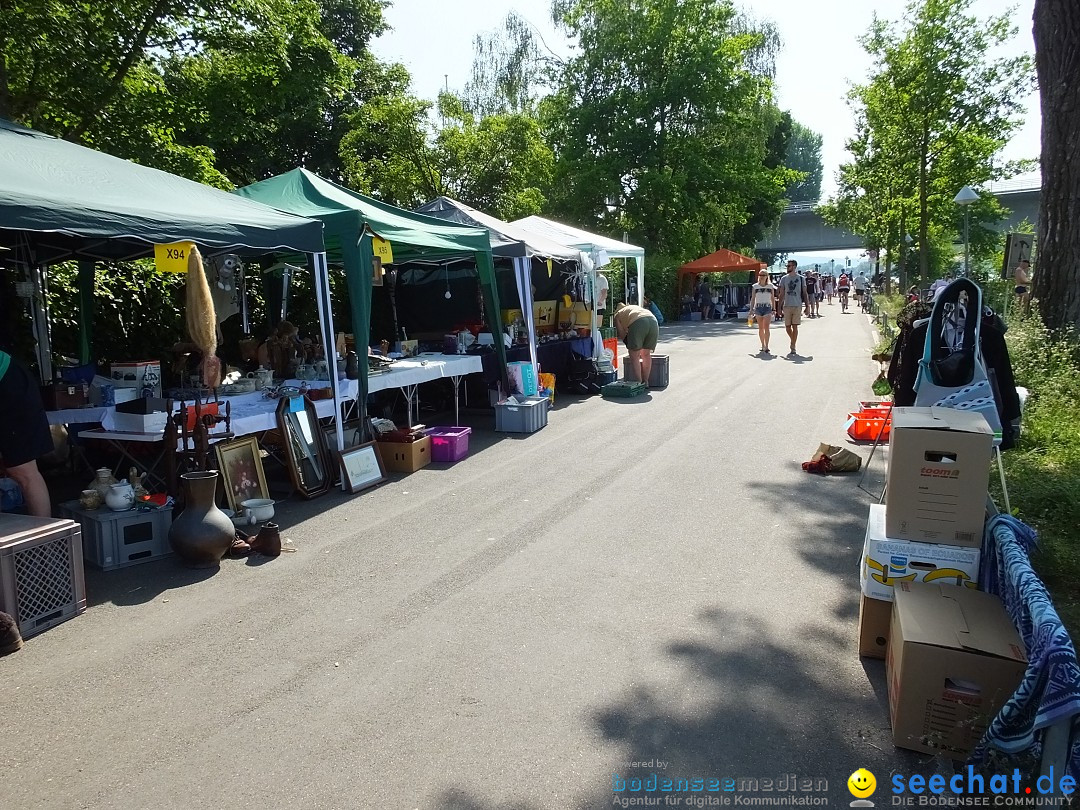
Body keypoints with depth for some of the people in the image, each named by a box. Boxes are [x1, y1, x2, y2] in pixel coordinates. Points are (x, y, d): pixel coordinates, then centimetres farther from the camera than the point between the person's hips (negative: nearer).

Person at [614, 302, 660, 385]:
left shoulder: (617, 314, 26)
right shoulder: (635, 307, 42)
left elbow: (622, 335, 18)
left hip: (638, 322, -6)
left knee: (634, 356, 6)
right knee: (646, 354, 18)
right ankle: (645, 382, 23)